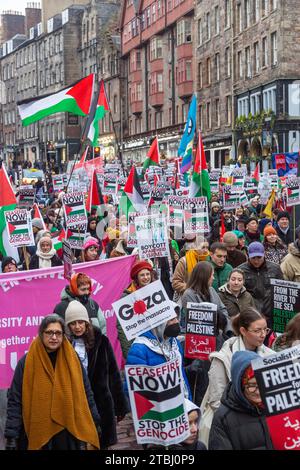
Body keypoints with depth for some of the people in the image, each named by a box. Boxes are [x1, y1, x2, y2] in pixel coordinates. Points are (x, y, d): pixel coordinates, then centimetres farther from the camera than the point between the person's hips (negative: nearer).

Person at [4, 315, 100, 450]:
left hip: (69, 434, 2)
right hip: (37, 435, -1)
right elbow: (15, 401, -3)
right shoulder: (26, 363, -4)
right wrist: (11, 436, -7)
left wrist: (93, 423, 6)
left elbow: (86, 394, 9)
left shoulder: (72, 360, 3)